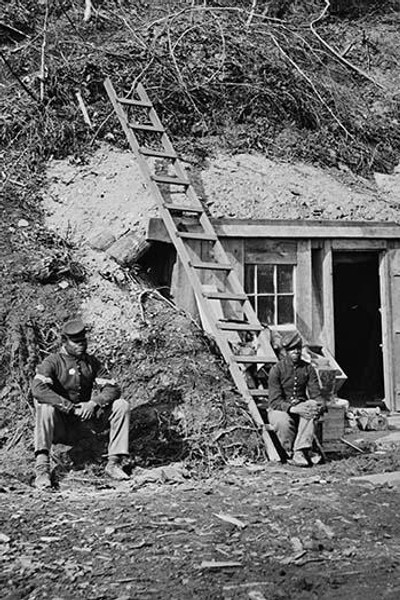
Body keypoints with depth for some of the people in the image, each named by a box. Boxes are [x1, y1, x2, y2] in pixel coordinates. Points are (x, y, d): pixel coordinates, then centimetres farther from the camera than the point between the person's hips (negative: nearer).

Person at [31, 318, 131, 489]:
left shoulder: (91, 362, 6)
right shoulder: (53, 362, -9)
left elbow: (113, 388, -2)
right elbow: (37, 388, -28)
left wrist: (94, 403, -22)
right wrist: (68, 406, -30)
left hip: (82, 422, 4)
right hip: (59, 426, -4)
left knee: (121, 405, -11)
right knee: (45, 406, -35)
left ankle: (114, 463, -11)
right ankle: (42, 469, -34)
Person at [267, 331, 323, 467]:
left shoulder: (308, 368, 2)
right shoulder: (277, 369, -11)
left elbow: (315, 394, -1)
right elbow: (275, 401, -17)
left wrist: (317, 405, -25)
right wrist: (292, 408, -33)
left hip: (300, 406, 3)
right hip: (279, 409, -3)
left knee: (311, 406, -32)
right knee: (283, 422, -38)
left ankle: (300, 450, -33)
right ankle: (292, 454, -14)